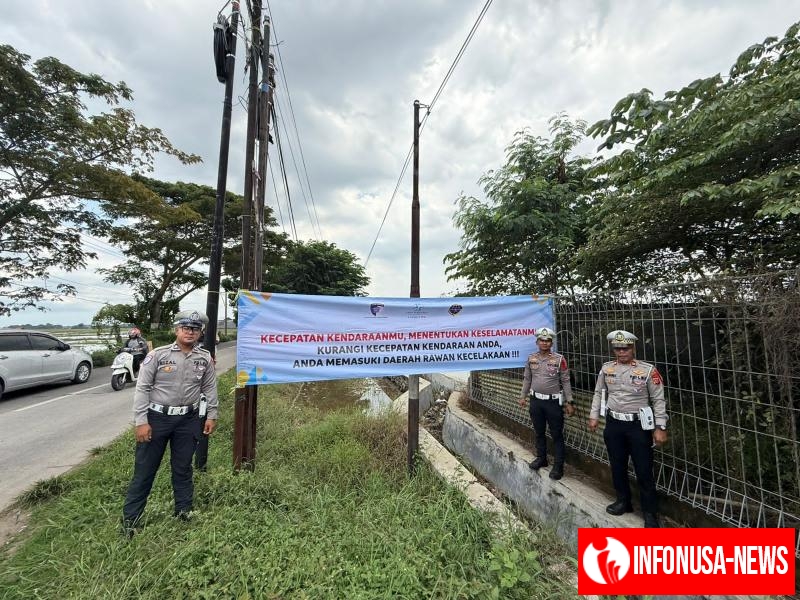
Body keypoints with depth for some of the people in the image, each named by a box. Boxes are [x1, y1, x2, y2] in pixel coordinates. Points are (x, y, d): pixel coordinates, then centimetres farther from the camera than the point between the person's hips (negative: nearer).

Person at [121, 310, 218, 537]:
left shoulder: (205, 359, -1)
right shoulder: (158, 355, -9)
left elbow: (210, 388, 6)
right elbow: (142, 388, -7)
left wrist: (211, 416, 5)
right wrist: (141, 421, -11)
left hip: (188, 420, 2)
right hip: (157, 417, -2)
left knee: (183, 467, 15)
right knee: (144, 468, 9)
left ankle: (184, 510, 32)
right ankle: (129, 517, 28)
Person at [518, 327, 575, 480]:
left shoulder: (559, 359, -8)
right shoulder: (531, 359, 1)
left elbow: (565, 382, -5)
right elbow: (527, 379, 10)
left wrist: (569, 402, -6)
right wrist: (523, 397, 10)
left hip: (554, 401, -3)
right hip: (536, 401, 4)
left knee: (557, 434, 6)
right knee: (539, 432, 16)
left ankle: (558, 465, 19)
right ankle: (541, 458, 34)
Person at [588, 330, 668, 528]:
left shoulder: (648, 370, -10)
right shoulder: (606, 368, 1)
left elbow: (659, 400, -6)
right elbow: (599, 394, 9)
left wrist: (660, 427, -9)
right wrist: (594, 416, 7)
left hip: (639, 426, -3)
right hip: (613, 424, 4)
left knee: (644, 471, 6)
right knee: (617, 466, 16)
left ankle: (650, 513, 24)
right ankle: (623, 501, 35)